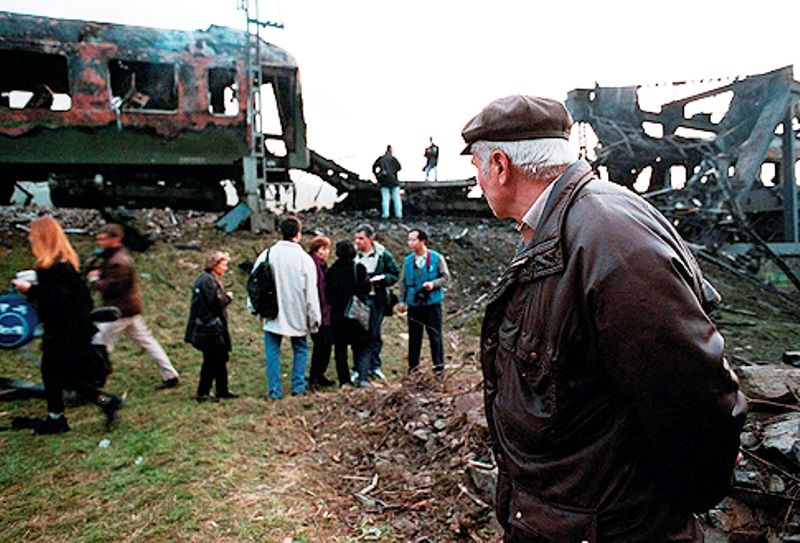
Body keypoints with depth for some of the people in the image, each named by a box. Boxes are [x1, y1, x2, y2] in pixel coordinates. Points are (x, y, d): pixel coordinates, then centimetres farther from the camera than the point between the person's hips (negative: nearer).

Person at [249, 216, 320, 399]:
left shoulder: (267, 255, -4)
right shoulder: (305, 259, -10)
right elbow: (311, 292, -7)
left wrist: (254, 307, 16)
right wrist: (314, 319, 1)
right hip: (297, 315, -1)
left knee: (272, 352, 9)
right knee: (300, 349, 17)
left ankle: (274, 390, 10)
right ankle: (298, 386, 16)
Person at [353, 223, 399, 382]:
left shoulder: (383, 255, -1)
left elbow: (395, 274, 3)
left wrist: (378, 279, -12)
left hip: (377, 299, 0)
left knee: (375, 335, 10)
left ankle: (374, 366, 23)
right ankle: (360, 369, 11)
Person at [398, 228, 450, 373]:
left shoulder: (437, 258, -3)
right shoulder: (408, 260, 6)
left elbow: (446, 277, -1)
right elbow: (404, 282, 12)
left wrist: (433, 284, -18)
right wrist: (402, 301, 9)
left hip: (432, 302, -3)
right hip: (414, 303, 3)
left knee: (435, 334, 2)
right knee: (414, 335, 8)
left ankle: (439, 365, 12)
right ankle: (413, 366, 19)